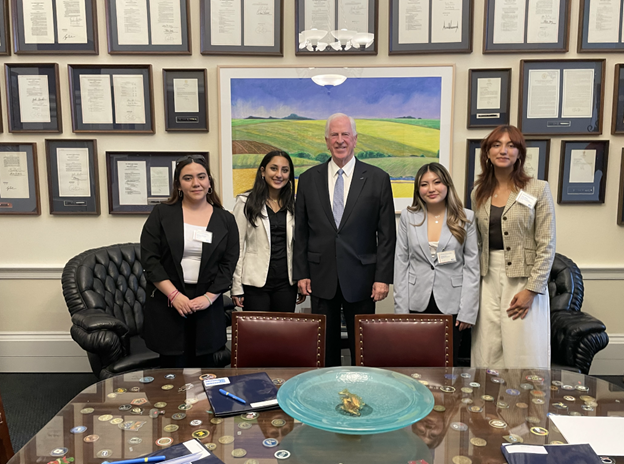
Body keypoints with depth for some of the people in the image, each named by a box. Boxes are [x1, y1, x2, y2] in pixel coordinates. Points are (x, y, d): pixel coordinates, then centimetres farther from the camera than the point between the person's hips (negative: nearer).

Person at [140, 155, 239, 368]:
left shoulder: (225, 220, 6)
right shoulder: (161, 214, 2)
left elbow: (228, 264, 3)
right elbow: (149, 258, -4)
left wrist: (208, 297, -9)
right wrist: (174, 295, -12)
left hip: (207, 306, 2)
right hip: (167, 305, -1)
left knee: (204, 365, 7)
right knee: (173, 370, 3)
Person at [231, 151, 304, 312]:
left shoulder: (293, 204, 9)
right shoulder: (245, 202, -1)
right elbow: (237, 245, -2)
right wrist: (236, 287, -6)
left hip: (286, 283, 3)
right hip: (255, 283, -3)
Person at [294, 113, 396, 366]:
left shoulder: (377, 178, -1)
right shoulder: (308, 179, 4)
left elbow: (387, 233, -2)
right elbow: (300, 231, 7)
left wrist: (383, 277, -6)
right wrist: (301, 273, 3)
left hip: (361, 278, -1)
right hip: (321, 278, 2)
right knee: (325, 345, 12)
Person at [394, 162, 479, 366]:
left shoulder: (466, 218, -1)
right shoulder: (408, 216, 2)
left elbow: (471, 266, -1)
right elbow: (401, 263, 2)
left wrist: (468, 311, -5)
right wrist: (401, 308, -1)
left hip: (451, 304, -1)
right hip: (417, 303, 1)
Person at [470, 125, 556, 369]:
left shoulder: (538, 190, -3)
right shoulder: (479, 193, 10)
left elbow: (546, 246, -6)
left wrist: (531, 289, -12)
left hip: (523, 279, -4)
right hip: (488, 280, 4)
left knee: (524, 357, -1)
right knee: (487, 356, 6)